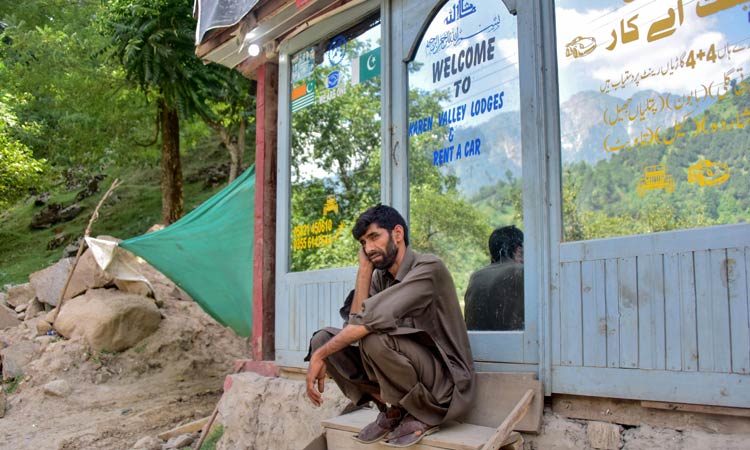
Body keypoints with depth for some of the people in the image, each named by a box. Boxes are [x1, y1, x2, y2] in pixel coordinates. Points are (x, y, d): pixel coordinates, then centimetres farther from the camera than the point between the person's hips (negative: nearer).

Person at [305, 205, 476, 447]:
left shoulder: (428, 268, -19)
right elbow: (356, 321, -10)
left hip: (447, 379, -7)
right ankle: (392, 409, 3)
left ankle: (425, 414, -9)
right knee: (322, 338, -4)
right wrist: (364, 268, -9)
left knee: (375, 338, -34)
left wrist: (320, 356, -26)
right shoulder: (381, 276, 5)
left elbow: (374, 318, -31)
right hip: (410, 369, 7)